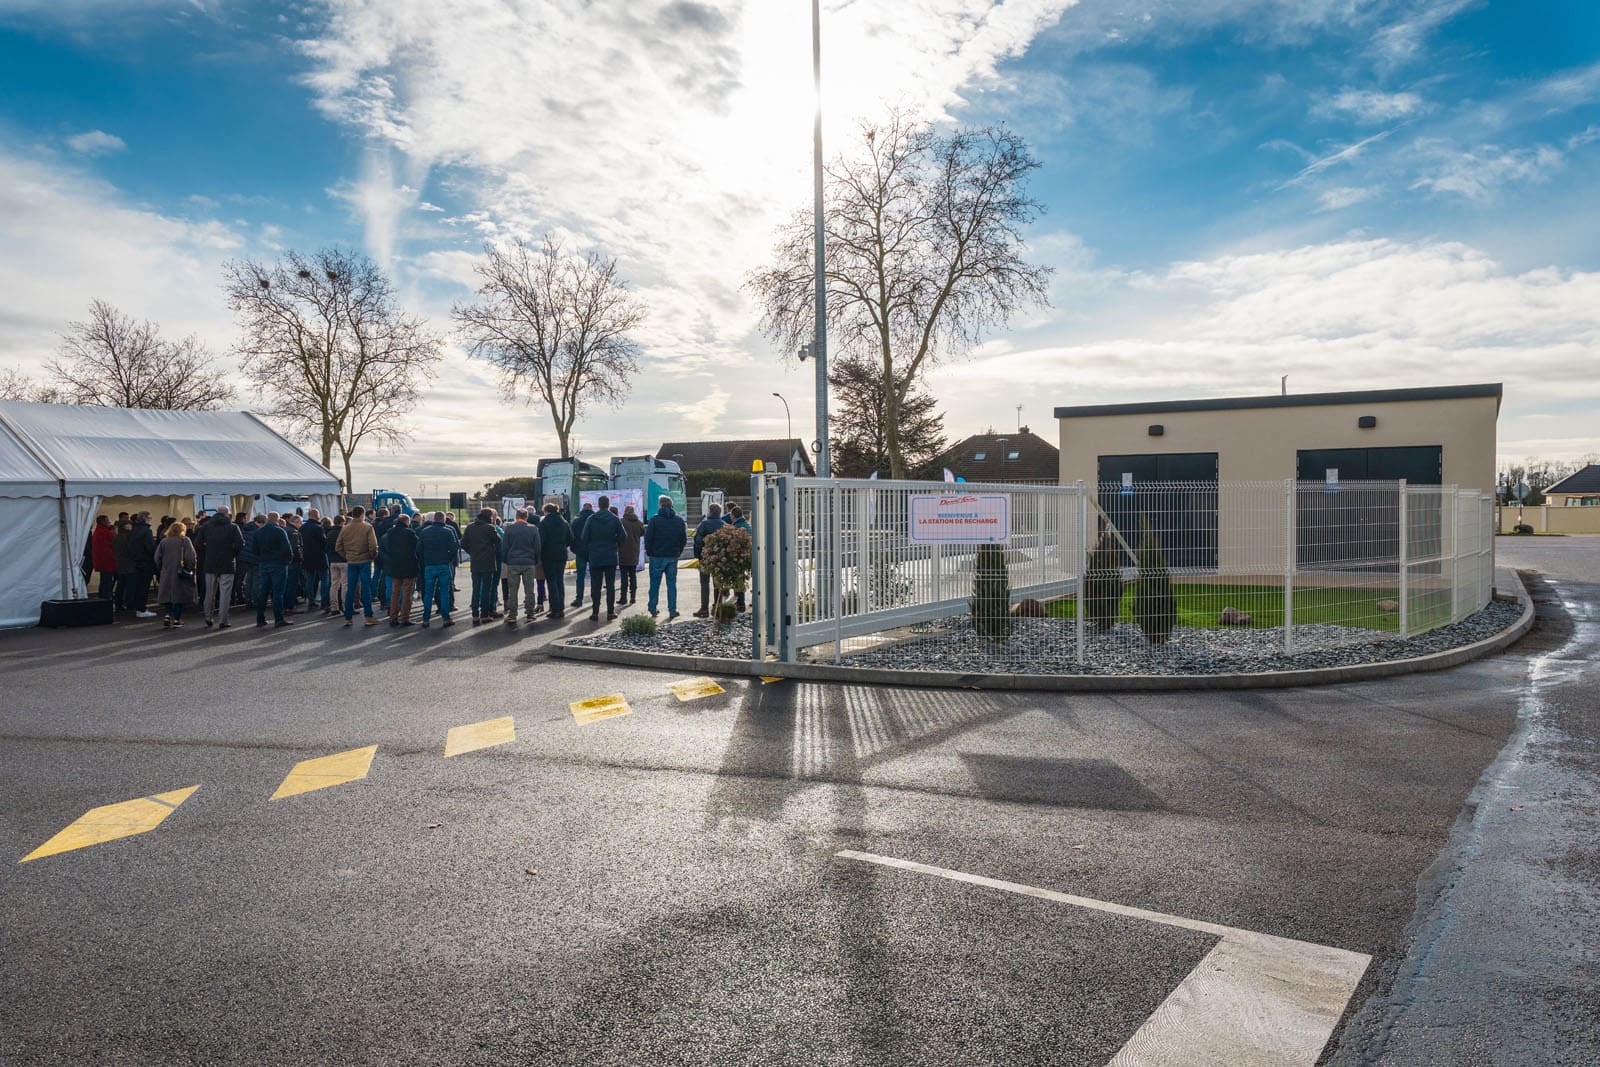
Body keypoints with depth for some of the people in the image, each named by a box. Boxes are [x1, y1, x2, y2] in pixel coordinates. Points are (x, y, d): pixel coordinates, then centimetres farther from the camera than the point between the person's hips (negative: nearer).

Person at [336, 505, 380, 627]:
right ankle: (368, 617, 1)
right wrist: (373, 556, 2)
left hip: (351, 562, 4)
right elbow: (373, 546, -15)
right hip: (364, 561, -4)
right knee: (366, 588, 0)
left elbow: (339, 547, 4)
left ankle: (348, 618, 11)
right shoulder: (367, 528, -9)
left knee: (350, 589, 8)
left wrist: (347, 556, 14)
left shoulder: (345, 529, 4)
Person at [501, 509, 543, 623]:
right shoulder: (533, 529, -1)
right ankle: (529, 614, 7)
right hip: (529, 563, 0)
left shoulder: (509, 529, -2)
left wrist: (506, 562, 9)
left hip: (513, 563, 0)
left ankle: (512, 615, 6)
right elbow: (538, 547, 2)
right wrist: (536, 562, 11)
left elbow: (505, 547, 0)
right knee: (529, 590, 6)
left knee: (512, 591, 6)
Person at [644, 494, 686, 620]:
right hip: (673, 557, 3)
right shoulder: (679, 520, 4)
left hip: (657, 557, -3)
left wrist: (648, 551, 3)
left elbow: (648, 537, -10)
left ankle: (653, 610, 12)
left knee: (655, 584, 8)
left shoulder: (655, 519, -9)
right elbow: (684, 539, 8)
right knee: (672, 583, 8)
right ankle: (672, 610, 4)